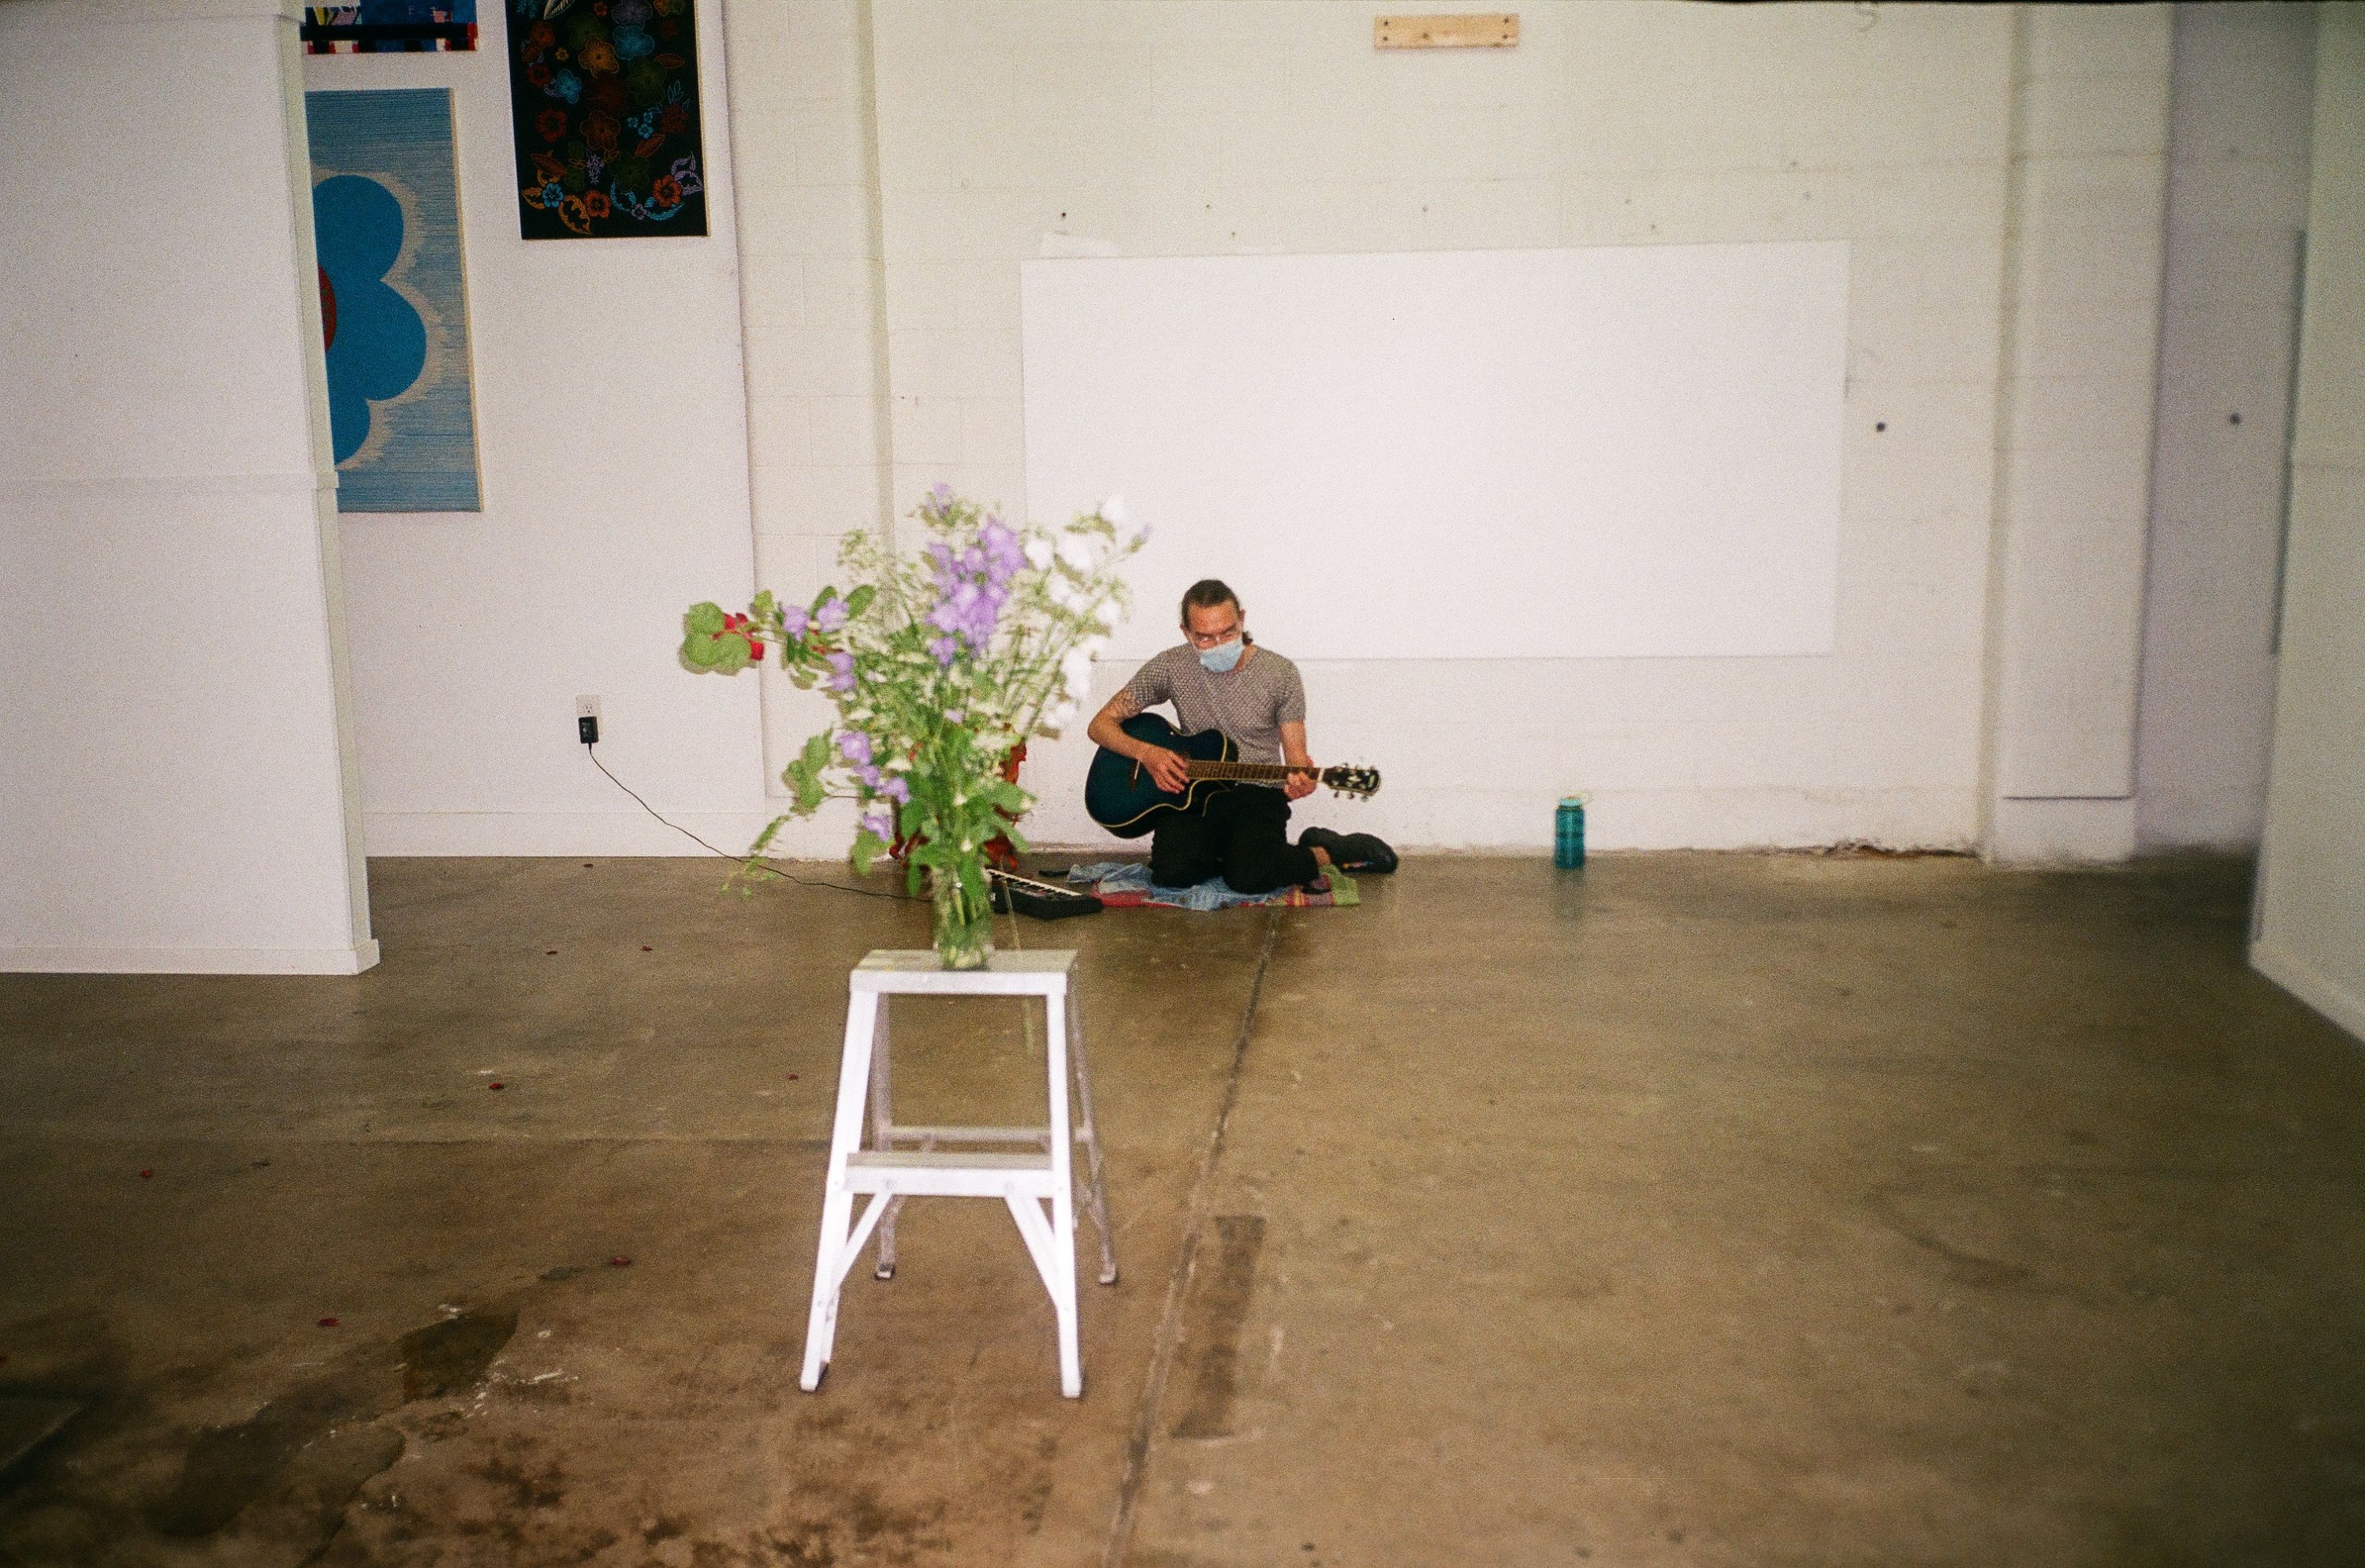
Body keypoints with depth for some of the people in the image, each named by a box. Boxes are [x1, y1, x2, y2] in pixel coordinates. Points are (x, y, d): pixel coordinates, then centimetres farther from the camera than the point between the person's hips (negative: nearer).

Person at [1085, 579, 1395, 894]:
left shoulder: (1280, 673, -4)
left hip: (1258, 794, -1)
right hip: (1194, 793, 2)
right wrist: (1146, 752, -19)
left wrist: (1300, 780, -28)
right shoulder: (1170, 667, -3)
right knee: (1172, 872, -29)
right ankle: (1239, 853, 2)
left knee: (1248, 877, -30)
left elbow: (1295, 755, -2)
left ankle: (1328, 853, -1)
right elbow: (1100, 724, 1)